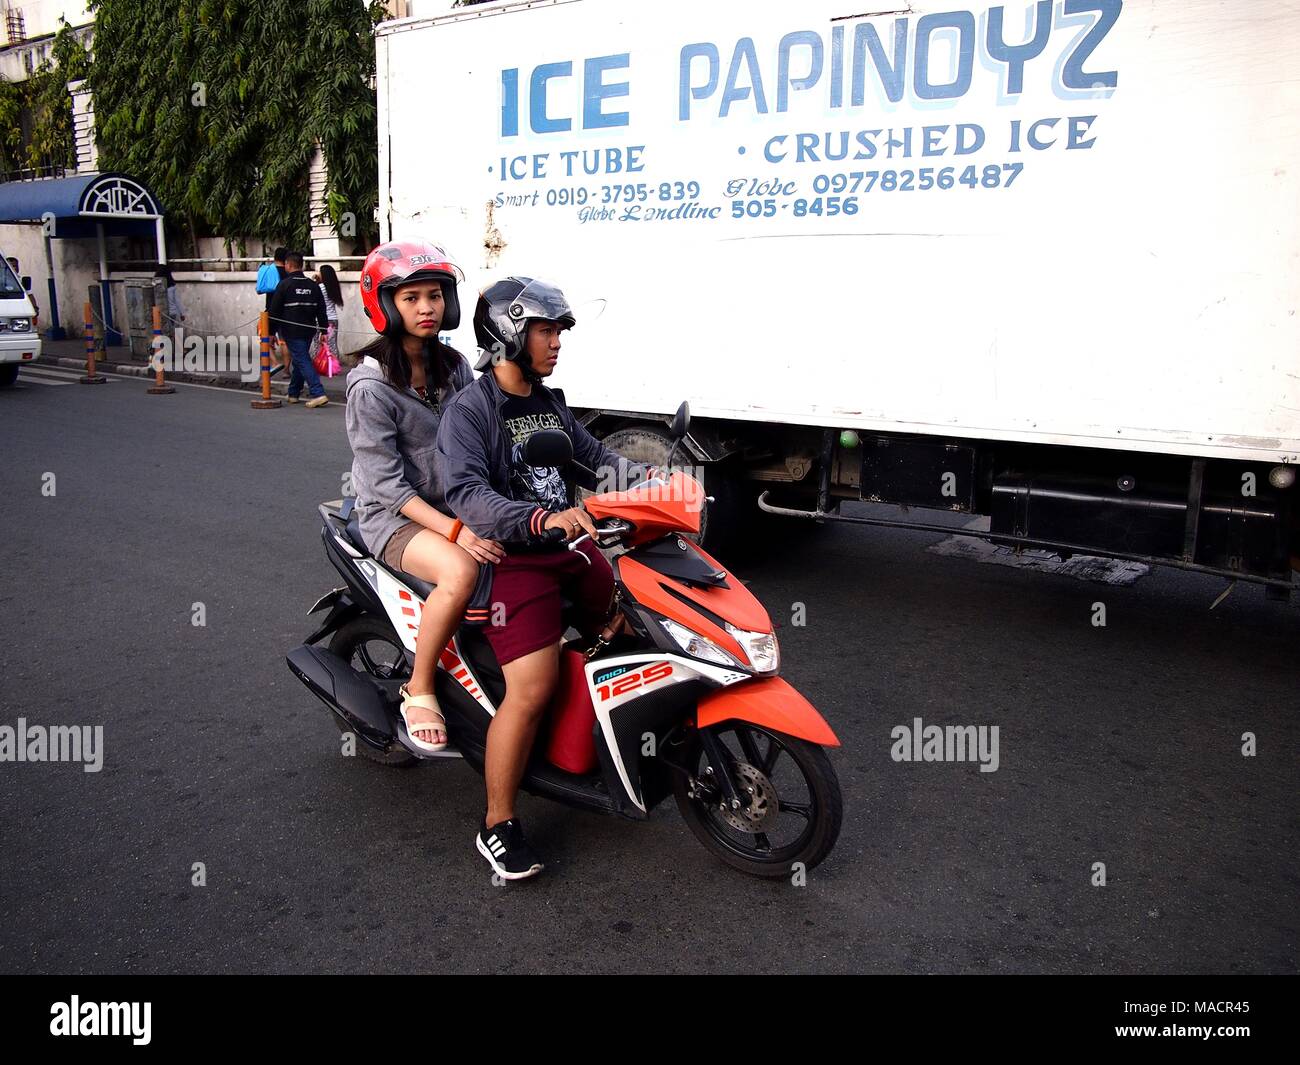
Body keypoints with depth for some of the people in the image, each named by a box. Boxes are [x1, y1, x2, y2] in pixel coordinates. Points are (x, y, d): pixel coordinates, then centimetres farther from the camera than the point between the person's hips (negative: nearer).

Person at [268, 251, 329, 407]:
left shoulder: (284, 284, -8)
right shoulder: (313, 285, 8)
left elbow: (274, 311, -7)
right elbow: (321, 310, 10)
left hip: (292, 331, -6)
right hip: (308, 330, 6)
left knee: (302, 361, -8)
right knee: (299, 360, 18)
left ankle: (318, 393, -20)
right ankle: (293, 393, 27)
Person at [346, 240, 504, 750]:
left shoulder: (454, 365, 5)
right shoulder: (371, 386, -14)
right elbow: (388, 484, -17)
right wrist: (455, 531, -27)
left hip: (456, 505, 6)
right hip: (394, 516, -6)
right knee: (460, 572, -34)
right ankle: (418, 689, -12)